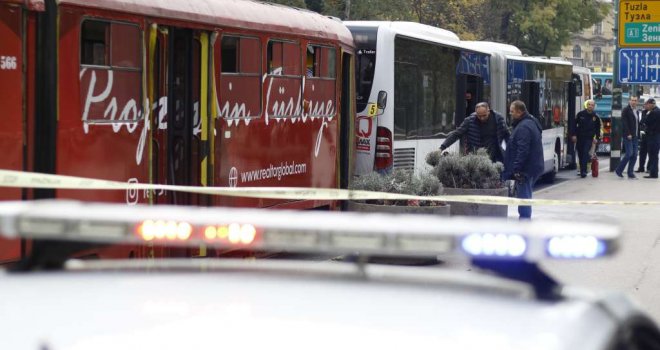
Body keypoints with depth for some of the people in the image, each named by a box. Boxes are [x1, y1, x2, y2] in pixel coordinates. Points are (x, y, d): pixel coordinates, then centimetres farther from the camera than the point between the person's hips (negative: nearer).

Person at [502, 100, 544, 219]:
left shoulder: (524, 127, -18)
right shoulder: (531, 123, 17)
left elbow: (523, 150, -24)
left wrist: (517, 169, -24)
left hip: (525, 169, -11)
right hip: (532, 168, 11)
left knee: (523, 196, -8)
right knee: (525, 197, 17)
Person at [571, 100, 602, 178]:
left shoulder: (595, 117, 0)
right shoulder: (581, 114, -2)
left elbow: (598, 128, 12)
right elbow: (575, 124, 3)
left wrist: (597, 138, 6)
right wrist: (574, 135, -3)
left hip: (589, 138, -2)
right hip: (579, 137, 2)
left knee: (585, 153, -16)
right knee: (580, 154, 7)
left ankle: (583, 171, -20)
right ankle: (582, 170, 20)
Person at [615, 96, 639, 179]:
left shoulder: (636, 110, 16)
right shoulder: (626, 110, -7)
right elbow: (624, 123, -14)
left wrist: (637, 133, 9)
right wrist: (628, 134, -19)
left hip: (634, 136, 8)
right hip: (628, 136, -8)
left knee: (634, 155, 4)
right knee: (629, 153, -12)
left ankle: (630, 173, 8)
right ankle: (619, 170, 0)